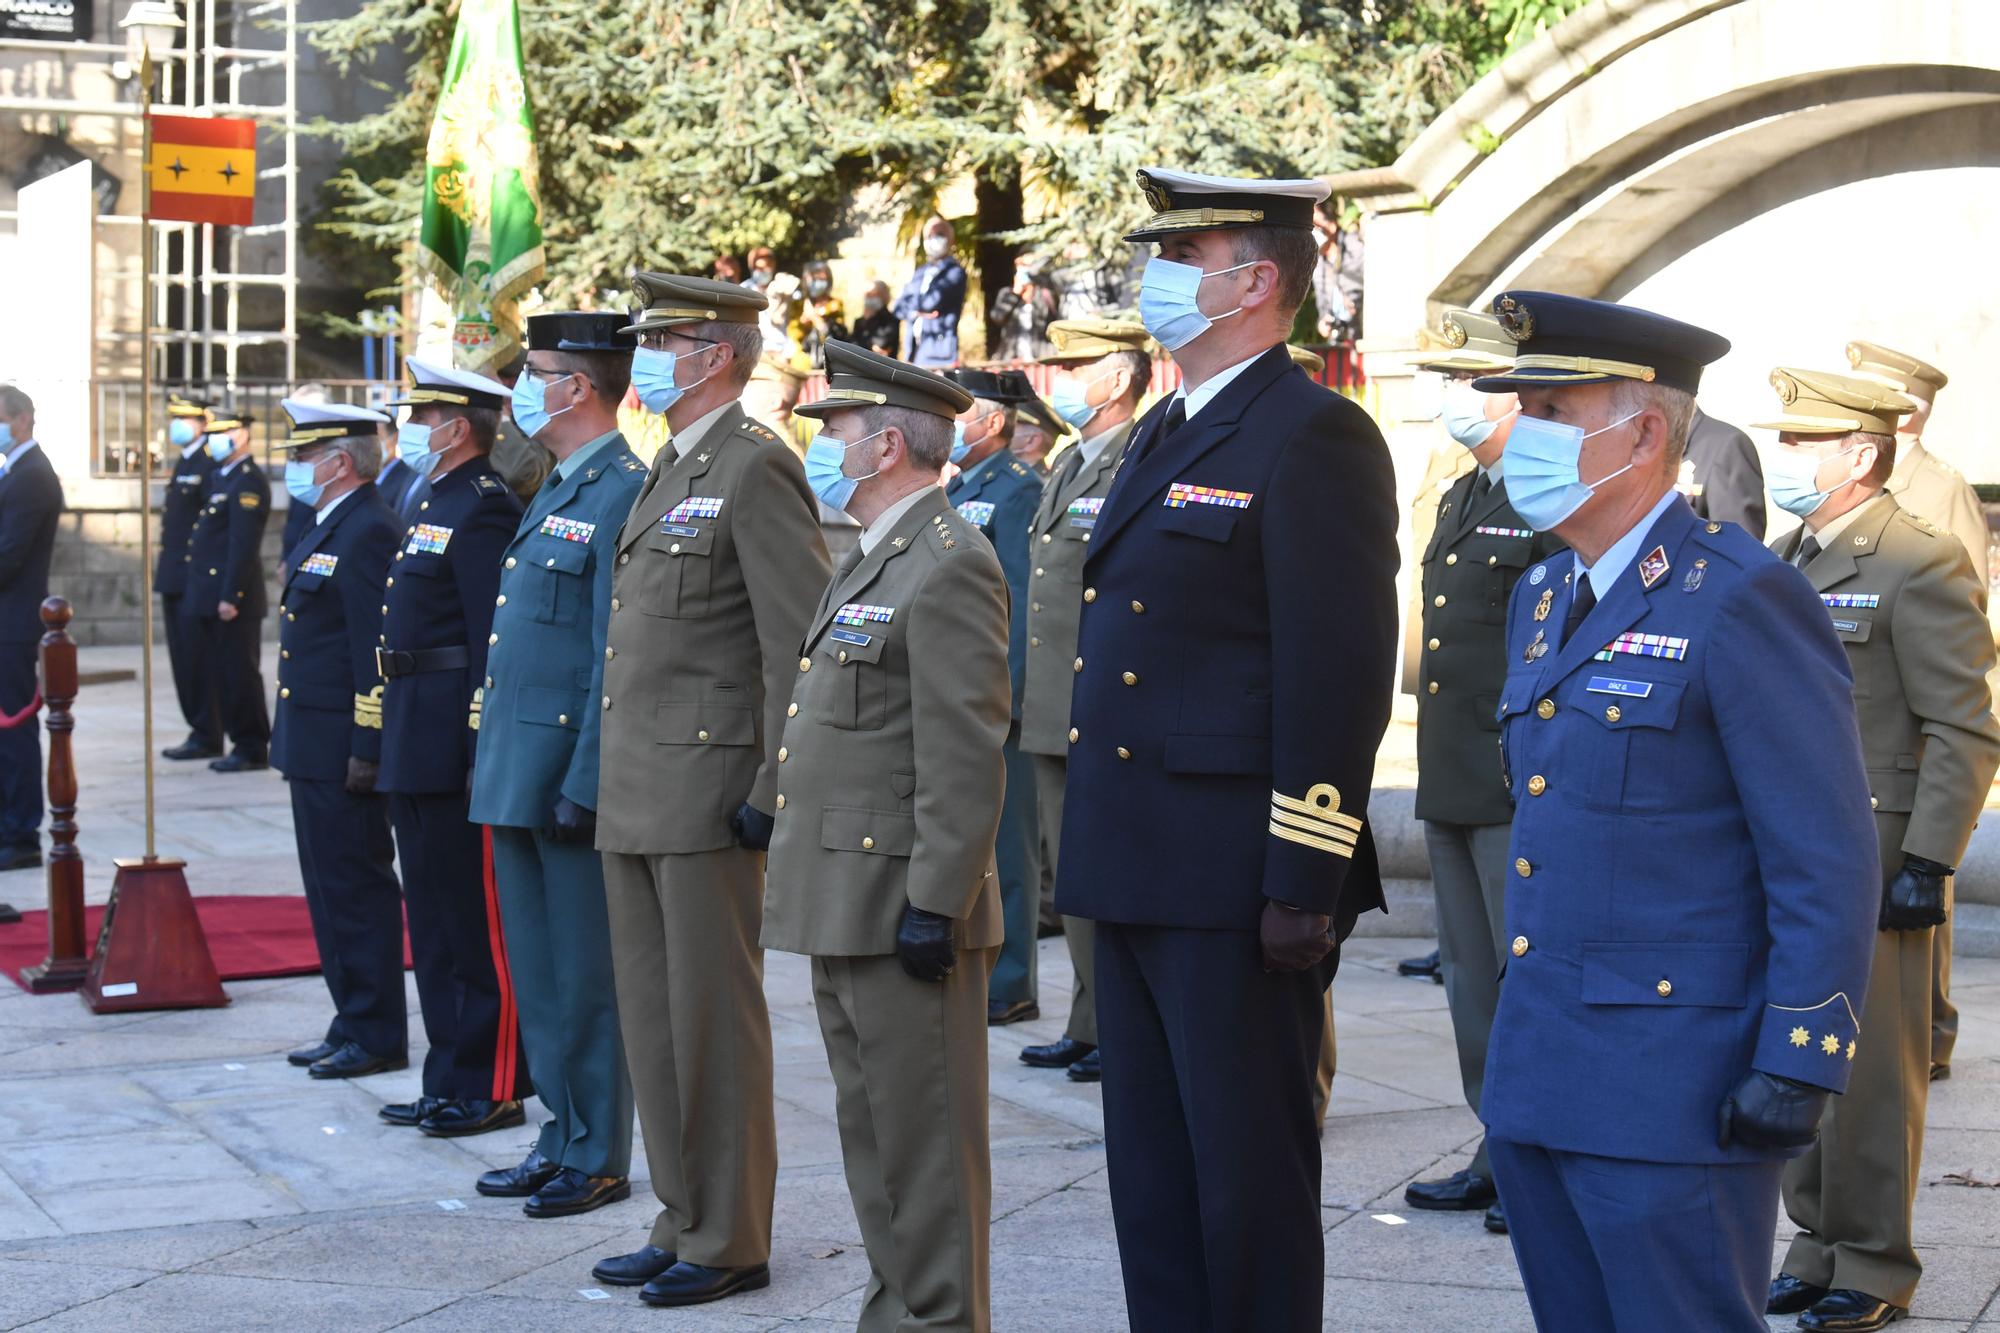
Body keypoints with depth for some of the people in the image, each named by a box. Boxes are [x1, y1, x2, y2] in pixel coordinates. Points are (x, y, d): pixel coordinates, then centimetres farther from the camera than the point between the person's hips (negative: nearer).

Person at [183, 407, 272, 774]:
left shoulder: (248, 482, -13)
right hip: (212, 599, 10)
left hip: (233, 599, -10)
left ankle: (252, 749, 2)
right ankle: (241, 742, 18)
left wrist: (230, 596, -22)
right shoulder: (222, 477, 18)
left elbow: (244, 545, -19)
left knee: (238, 673, -5)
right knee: (218, 673, 12)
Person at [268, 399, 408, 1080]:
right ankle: (351, 1024, 23)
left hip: (343, 747, -11)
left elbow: (377, 648, -21)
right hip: (312, 744, 11)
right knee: (330, 888, 15)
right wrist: (294, 742, 19)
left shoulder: (367, 532, -16)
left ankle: (376, 1035, 4)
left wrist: (367, 748, -23)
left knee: (356, 889, -3)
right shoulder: (326, 529, 16)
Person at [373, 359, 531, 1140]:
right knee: (434, 919, 15)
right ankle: (449, 1082, 23)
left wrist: (483, 750, -23)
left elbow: (494, 638, -20)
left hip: (454, 746, -10)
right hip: (416, 747, 10)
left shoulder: (482, 508, -14)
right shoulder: (432, 501, 17)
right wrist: (396, 738, 18)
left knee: (476, 922, -3)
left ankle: (491, 1089, 4)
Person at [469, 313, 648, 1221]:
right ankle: (562, 1134, 27)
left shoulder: (623, 496, -15)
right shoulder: (557, 493, 16)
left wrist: (584, 784, -21)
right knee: (537, 973, 16)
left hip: (568, 774, -10)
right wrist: (497, 764, 17)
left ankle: (597, 1160, 10)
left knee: (584, 978, 0)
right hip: (517, 773, 10)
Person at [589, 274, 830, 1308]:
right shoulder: (670, 471, 18)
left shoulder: (756, 466, -12)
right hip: (636, 794, 9)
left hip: (706, 792, -9)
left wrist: (774, 792, -19)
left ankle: (730, 1243, 8)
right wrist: (617, 776, 18)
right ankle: (682, 1222, 23)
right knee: (652, 1017, 13)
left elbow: (802, 642, -16)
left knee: (712, 1018, -1)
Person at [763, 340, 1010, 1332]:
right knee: (872, 1136, 16)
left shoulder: (949, 566, -14)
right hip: (845, 909, 10)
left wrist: (932, 905, -22)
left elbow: (967, 761, -20)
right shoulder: (868, 561, 19)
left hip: (903, 908, -10)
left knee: (924, 1144, -3)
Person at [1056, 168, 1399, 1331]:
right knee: (1152, 1175, 16)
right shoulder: (1167, 433, 17)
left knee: (1250, 1183, 1)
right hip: (1136, 875, 9)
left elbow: (1340, 677, -18)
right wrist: (1103, 857, 18)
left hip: (1235, 886, -9)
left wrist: (1304, 886, -21)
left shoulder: (1315, 438, -12)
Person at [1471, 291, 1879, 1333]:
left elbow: (1827, 862, -15)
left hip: (1673, 1090, -9)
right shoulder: (1542, 599, 14)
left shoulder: (1740, 600, -13)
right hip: (1535, 1074, 9)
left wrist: (1798, 1067, -18)